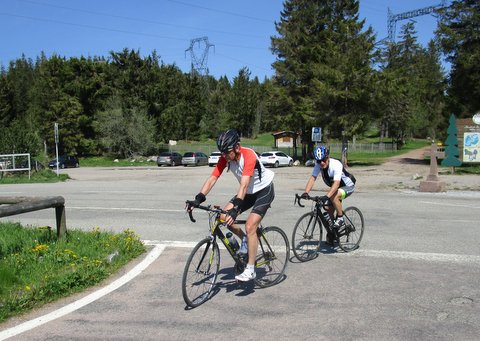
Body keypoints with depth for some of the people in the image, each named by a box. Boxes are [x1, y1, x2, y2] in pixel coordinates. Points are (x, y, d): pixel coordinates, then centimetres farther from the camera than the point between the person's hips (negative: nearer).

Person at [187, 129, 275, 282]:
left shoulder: (249, 156, -32)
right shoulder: (225, 158, -14)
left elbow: (244, 185, -41)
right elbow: (212, 179, -19)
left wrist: (236, 209, -50)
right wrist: (198, 199, -30)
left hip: (264, 190, -7)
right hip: (248, 192, 7)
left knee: (250, 227, -18)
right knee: (224, 216, -8)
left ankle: (250, 270, -6)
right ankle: (245, 241, 17)